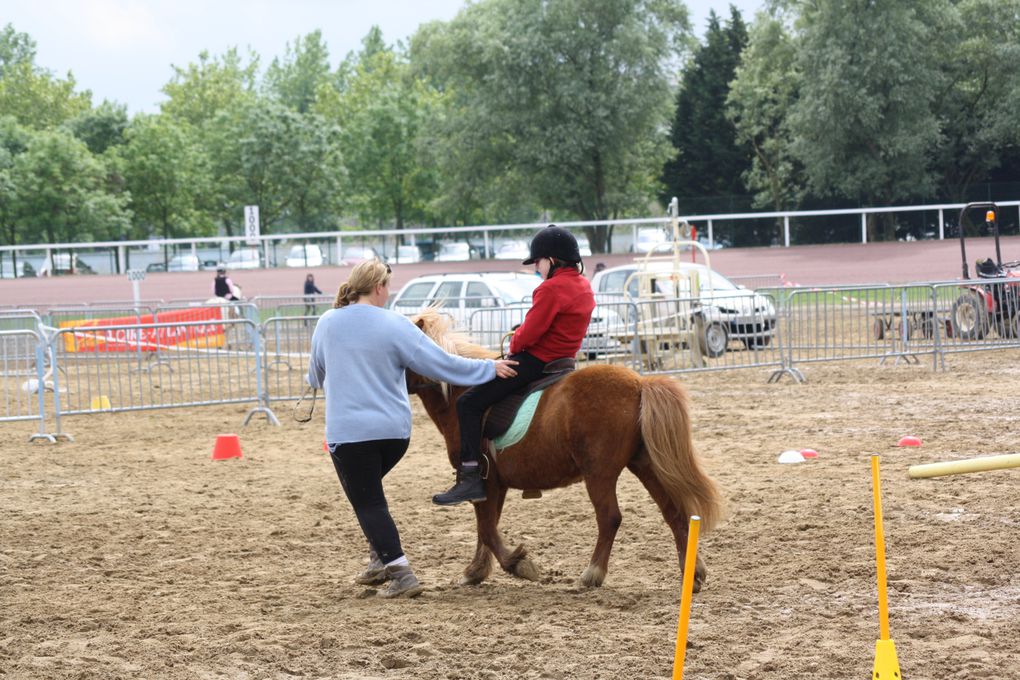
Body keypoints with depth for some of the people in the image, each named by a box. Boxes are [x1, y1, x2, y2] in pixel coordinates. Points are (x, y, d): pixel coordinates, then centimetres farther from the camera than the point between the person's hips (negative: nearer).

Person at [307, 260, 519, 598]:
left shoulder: (327, 324, 0)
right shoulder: (396, 326, -6)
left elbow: (316, 376, 17)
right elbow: (441, 364, -4)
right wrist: (490, 369, 6)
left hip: (348, 431, -2)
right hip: (395, 430, 2)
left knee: (367, 501, 1)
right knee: (368, 490, 25)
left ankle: (400, 572, -12)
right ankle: (381, 560, 24)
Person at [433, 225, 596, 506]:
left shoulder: (552, 289, -20)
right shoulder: (584, 287, 11)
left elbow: (529, 333, -21)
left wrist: (514, 344, 1)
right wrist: (521, 334, 11)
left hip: (535, 361, -11)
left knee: (469, 403, -10)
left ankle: (470, 478, -19)